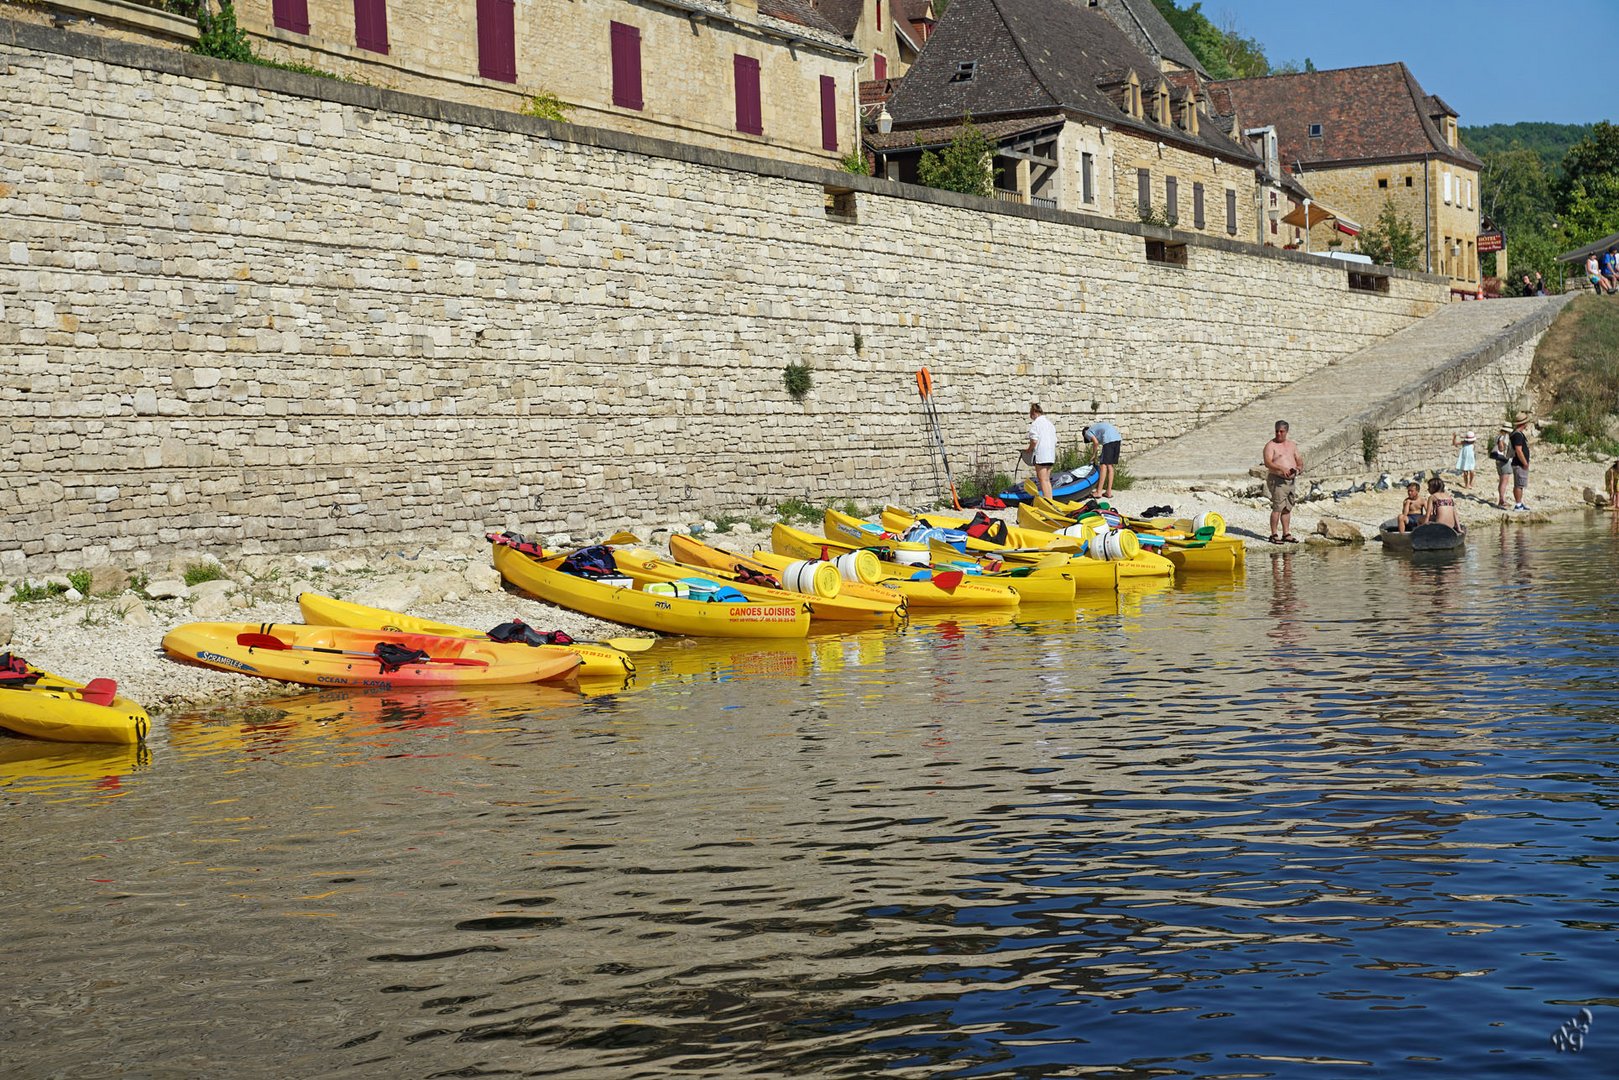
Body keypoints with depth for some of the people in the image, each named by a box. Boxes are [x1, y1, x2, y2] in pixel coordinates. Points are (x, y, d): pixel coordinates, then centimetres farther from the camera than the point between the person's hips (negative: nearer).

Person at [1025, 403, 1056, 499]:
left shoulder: (1035, 423, -8)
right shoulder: (1049, 423, 17)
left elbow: (1034, 440, -16)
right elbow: (1055, 440, 17)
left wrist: (1029, 449, -1)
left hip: (1040, 455, -8)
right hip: (1050, 455, 8)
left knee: (1043, 480, -7)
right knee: (1047, 479, 13)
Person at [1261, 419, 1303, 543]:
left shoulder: (1292, 445, 14)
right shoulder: (1271, 445, -7)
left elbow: (1299, 459, 16)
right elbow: (1267, 463, -20)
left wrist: (1299, 467, -7)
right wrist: (1281, 469, -33)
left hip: (1290, 480, 7)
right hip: (1277, 480, -7)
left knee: (1287, 508, 11)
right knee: (1277, 508, -12)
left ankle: (1286, 534, 17)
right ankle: (1274, 535, -8)